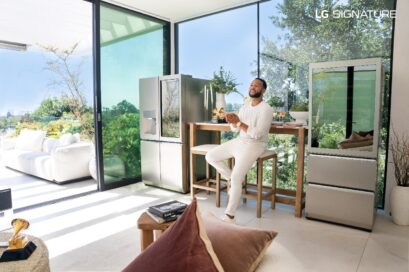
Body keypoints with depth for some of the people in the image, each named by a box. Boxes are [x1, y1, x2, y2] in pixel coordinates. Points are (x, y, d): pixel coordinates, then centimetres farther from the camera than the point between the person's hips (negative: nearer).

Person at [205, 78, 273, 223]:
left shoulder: (266, 109, -14)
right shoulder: (245, 105, 11)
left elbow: (257, 134, -23)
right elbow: (235, 128, 9)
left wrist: (239, 122, -21)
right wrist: (232, 120, -13)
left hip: (254, 145, -8)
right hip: (239, 141, 8)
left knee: (236, 177, -23)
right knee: (210, 157, 0)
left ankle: (230, 214, -7)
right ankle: (232, 178, 13)